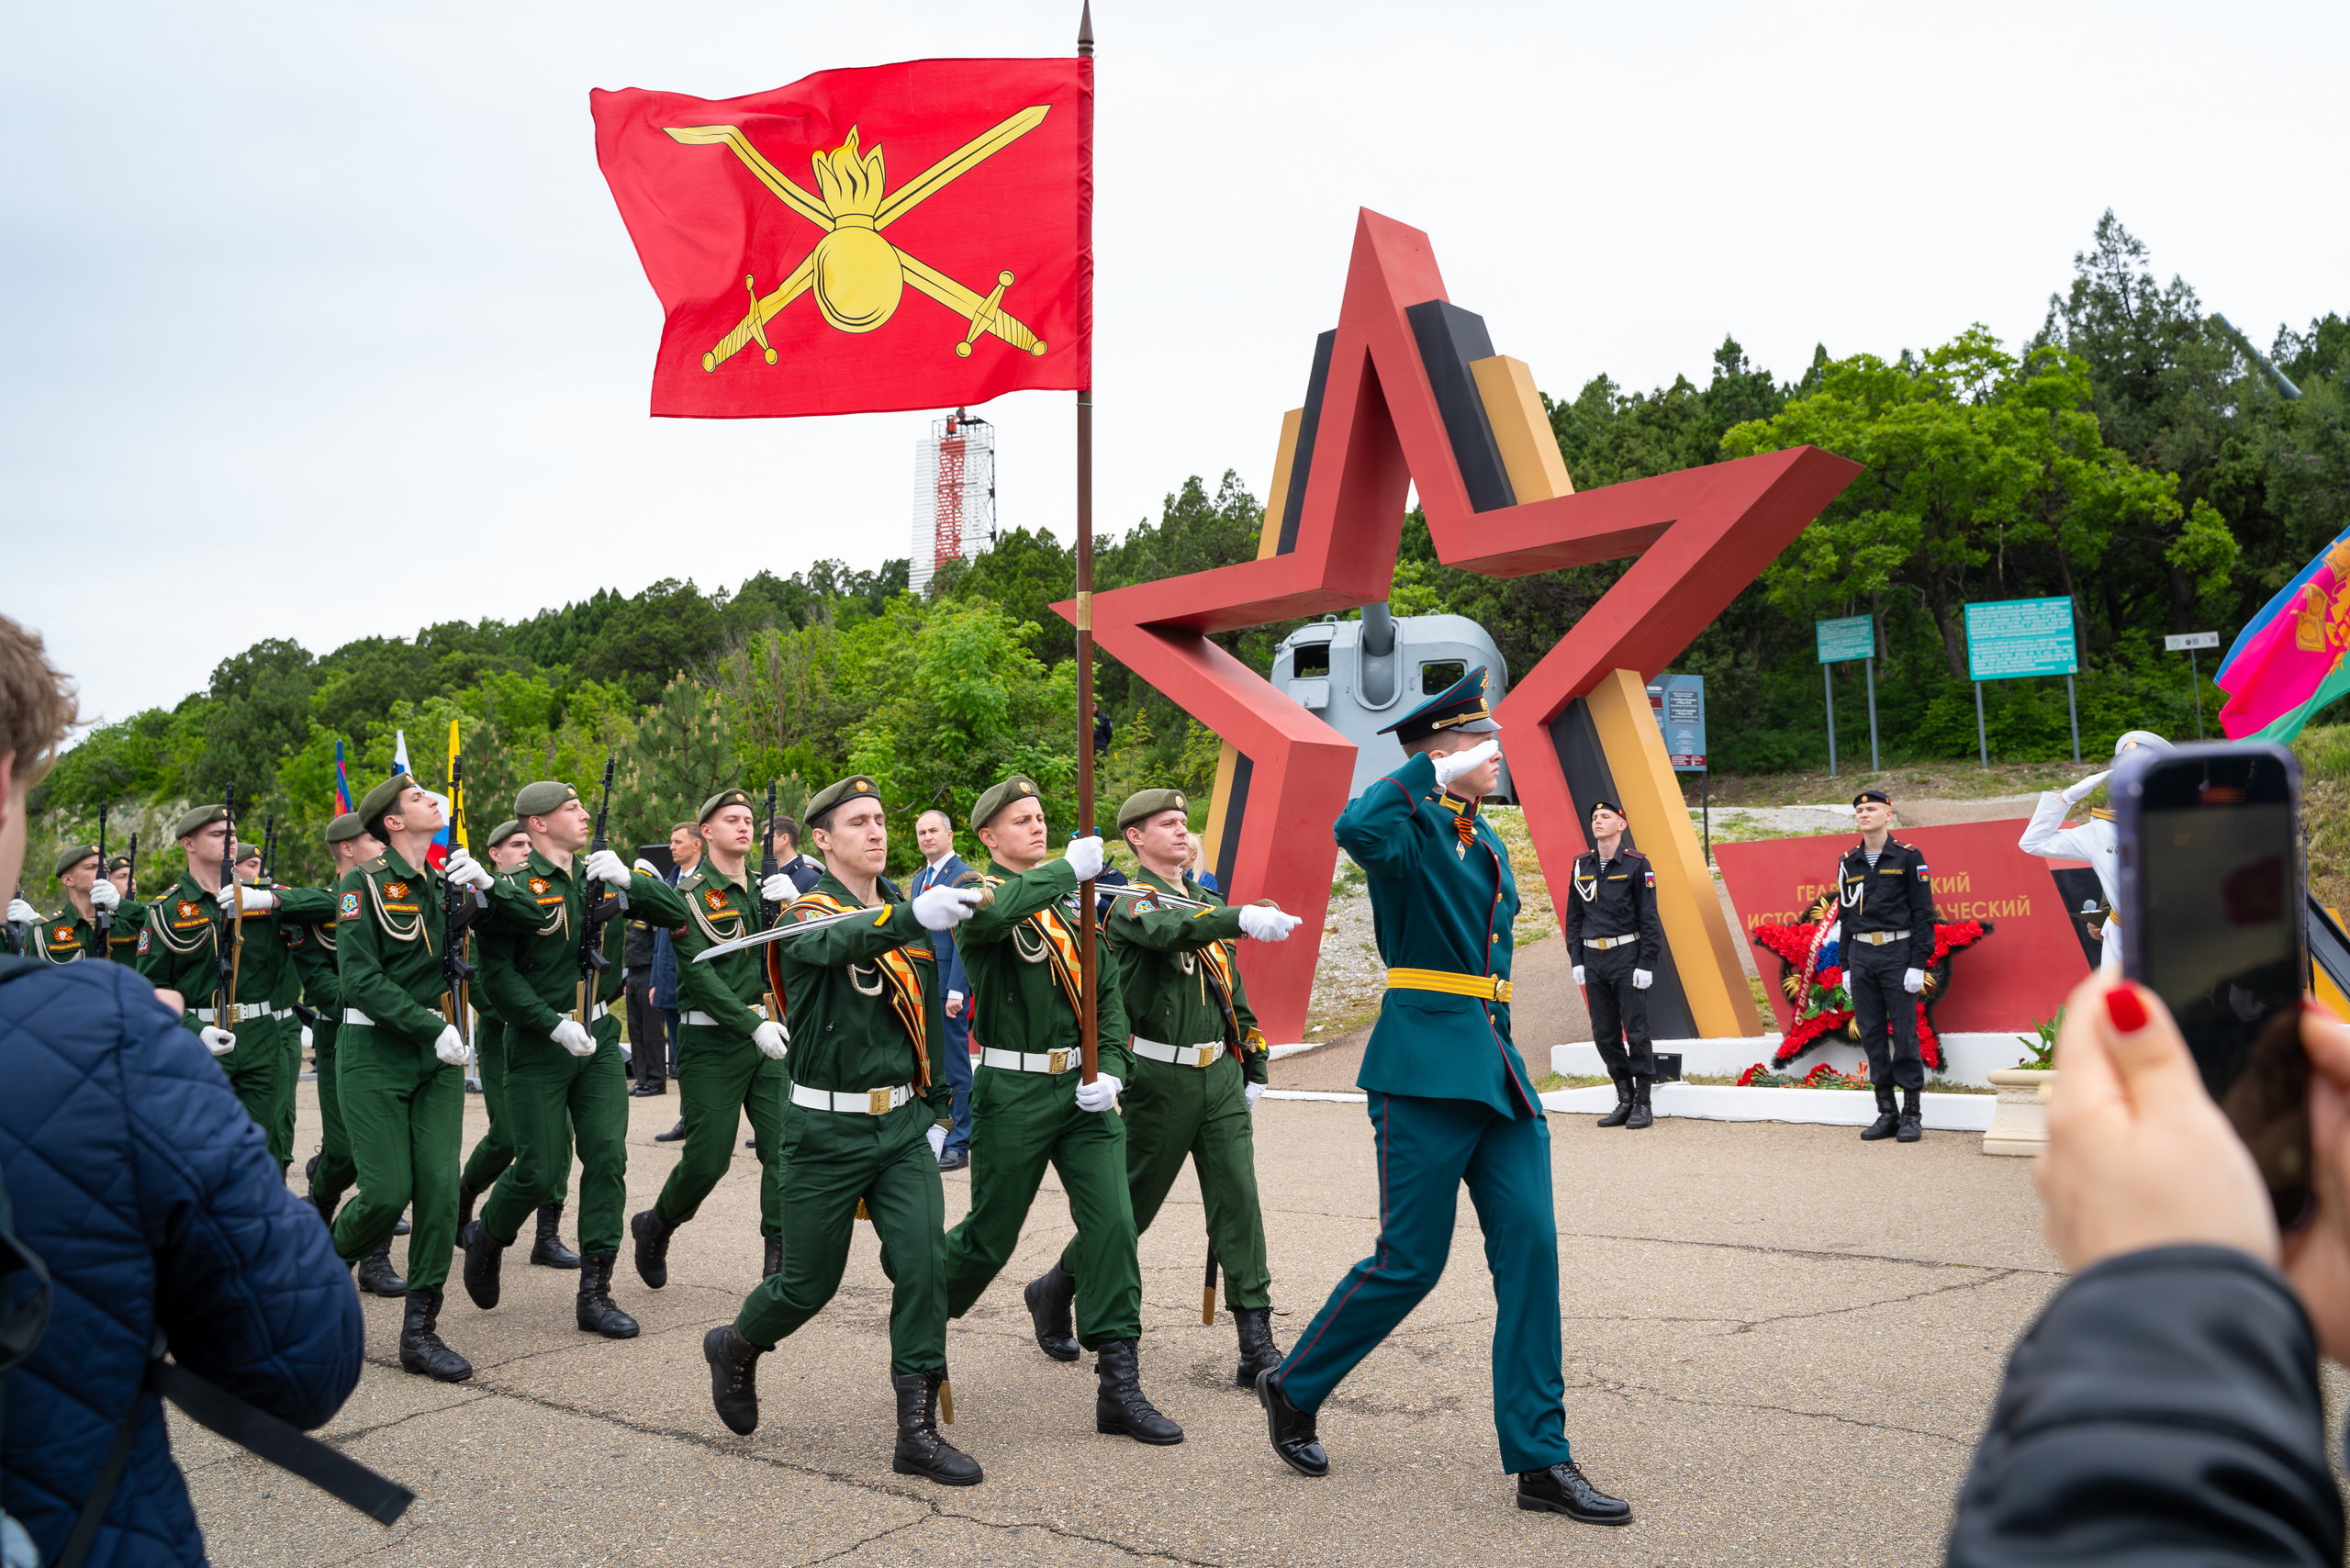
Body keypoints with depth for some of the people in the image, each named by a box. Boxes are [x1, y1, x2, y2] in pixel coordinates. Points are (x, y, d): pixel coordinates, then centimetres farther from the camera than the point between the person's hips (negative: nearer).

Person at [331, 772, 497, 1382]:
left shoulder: (448, 878, 10)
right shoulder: (364, 882, -6)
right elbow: (361, 979, -13)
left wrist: (485, 888, -7)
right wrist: (431, 1027, -19)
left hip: (440, 1054, 5)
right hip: (375, 1052, -4)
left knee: (440, 1186, -3)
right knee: (387, 1191, -7)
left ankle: (420, 1331, 6)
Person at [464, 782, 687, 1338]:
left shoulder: (603, 878, 9)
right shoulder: (515, 886, -9)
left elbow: (677, 913, 6)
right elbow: (498, 972, -13)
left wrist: (630, 880, -10)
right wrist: (556, 1025, -19)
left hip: (599, 1040, 5)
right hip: (539, 1046, -5)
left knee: (608, 1157, -3)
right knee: (540, 1170, -3)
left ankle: (594, 1294, 5)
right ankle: (485, 1238, 30)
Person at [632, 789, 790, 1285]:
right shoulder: (692, 893, -6)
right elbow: (700, 972, -14)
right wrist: (753, 1026, -21)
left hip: (766, 1031, 5)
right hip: (713, 1041, -5)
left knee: (784, 1144, -6)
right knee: (707, 1159, -1)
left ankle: (780, 1257, 0)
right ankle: (656, 1226, 27)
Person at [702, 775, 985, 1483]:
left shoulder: (907, 911, 9)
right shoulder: (807, 916, -10)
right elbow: (840, 942, -37)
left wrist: (936, 1110, 12)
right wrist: (912, 917, -56)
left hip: (903, 1124, 5)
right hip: (829, 1129, -4)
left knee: (925, 1260, -9)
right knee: (809, 1282, 7)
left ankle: (918, 1431, 1)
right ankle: (735, 1347, 39)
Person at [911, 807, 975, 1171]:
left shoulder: (964, 877, -9)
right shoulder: (920, 878, 17)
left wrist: (956, 990, -19)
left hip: (948, 984, -8)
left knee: (953, 1064, -3)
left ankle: (958, 1144, 4)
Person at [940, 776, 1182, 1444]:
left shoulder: (1072, 902, 13)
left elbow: (1108, 994, 12)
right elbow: (989, 914, -33)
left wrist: (1110, 1069, -3)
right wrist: (1067, 869, -25)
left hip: (1082, 1089, 5)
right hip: (1013, 1092, -5)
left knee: (1112, 1223, -5)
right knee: (989, 1237, 6)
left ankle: (1120, 1386, 2)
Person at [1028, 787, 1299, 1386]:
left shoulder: (1209, 902, 15)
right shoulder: (1130, 902, -8)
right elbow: (1169, 931, -33)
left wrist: (1252, 1067, 18)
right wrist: (1242, 918, -50)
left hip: (1219, 1075, 6)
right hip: (1160, 1081, -5)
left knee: (1238, 1198, -3)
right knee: (1133, 1206, 6)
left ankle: (1257, 1347, -2)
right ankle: (1055, 1289, 30)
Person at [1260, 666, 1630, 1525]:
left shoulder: (1487, 842, 17)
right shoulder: (1413, 828, -10)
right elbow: (1357, 828, -35)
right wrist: (1429, 770, -23)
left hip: (1497, 1066, 8)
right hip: (1428, 1067, -8)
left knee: (1530, 1248, 3)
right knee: (1410, 1261, -1)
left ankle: (1541, 1460, 10)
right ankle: (1293, 1389, 21)